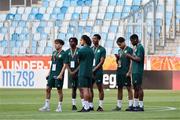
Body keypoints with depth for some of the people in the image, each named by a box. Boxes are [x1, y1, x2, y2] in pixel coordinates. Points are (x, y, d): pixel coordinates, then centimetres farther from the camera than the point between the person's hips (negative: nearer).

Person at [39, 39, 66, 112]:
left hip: (58, 75, -7)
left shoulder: (63, 54, -7)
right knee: (48, 88, 4)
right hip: (52, 74, 7)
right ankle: (47, 106, 9)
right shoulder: (54, 53, 14)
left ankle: (59, 107, 7)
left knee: (59, 90, -1)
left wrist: (60, 74, -19)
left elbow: (64, 65, -12)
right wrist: (49, 73, 16)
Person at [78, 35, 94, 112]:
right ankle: (87, 106, 9)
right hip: (90, 71, 8)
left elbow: (78, 60, 2)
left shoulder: (82, 50, -9)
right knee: (88, 89, 9)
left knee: (84, 89, -9)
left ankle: (86, 107, -12)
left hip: (83, 72, -8)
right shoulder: (91, 50, 13)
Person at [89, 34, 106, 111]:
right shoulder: (90, 49, 14)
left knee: (100, 89, -2)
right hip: (90, 71, 5)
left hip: (98, 72, -5)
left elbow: (101, 62, -8)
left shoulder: (102, 49, -2)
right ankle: (91, 106, 9)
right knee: (90, 88, 3)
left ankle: (100, 106, -1)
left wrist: (94, 69, -13)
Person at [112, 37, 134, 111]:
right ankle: (119, 106, 13)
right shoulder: (119, 51, 16)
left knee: (129, 87, -4)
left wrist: (129, 72, -16)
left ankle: (131, 105, -3)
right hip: (119, 72, 8)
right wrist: (117, 58, 0)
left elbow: (131, 61, -10)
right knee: (119, 88, 9)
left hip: (126, 72, -8)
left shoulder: (129, 50, -6)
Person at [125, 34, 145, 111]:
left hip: (138, 71, -10)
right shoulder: (135, 47, 17)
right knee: (135, 88, 12)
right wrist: (130, 57, 8)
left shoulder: (140, 47, -13)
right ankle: (135, 105, 16)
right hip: (134, 71, 10)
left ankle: (141, 106, -7)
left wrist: (130, 56, -11)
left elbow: (138, 59, -20)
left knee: (139, 87, -8)